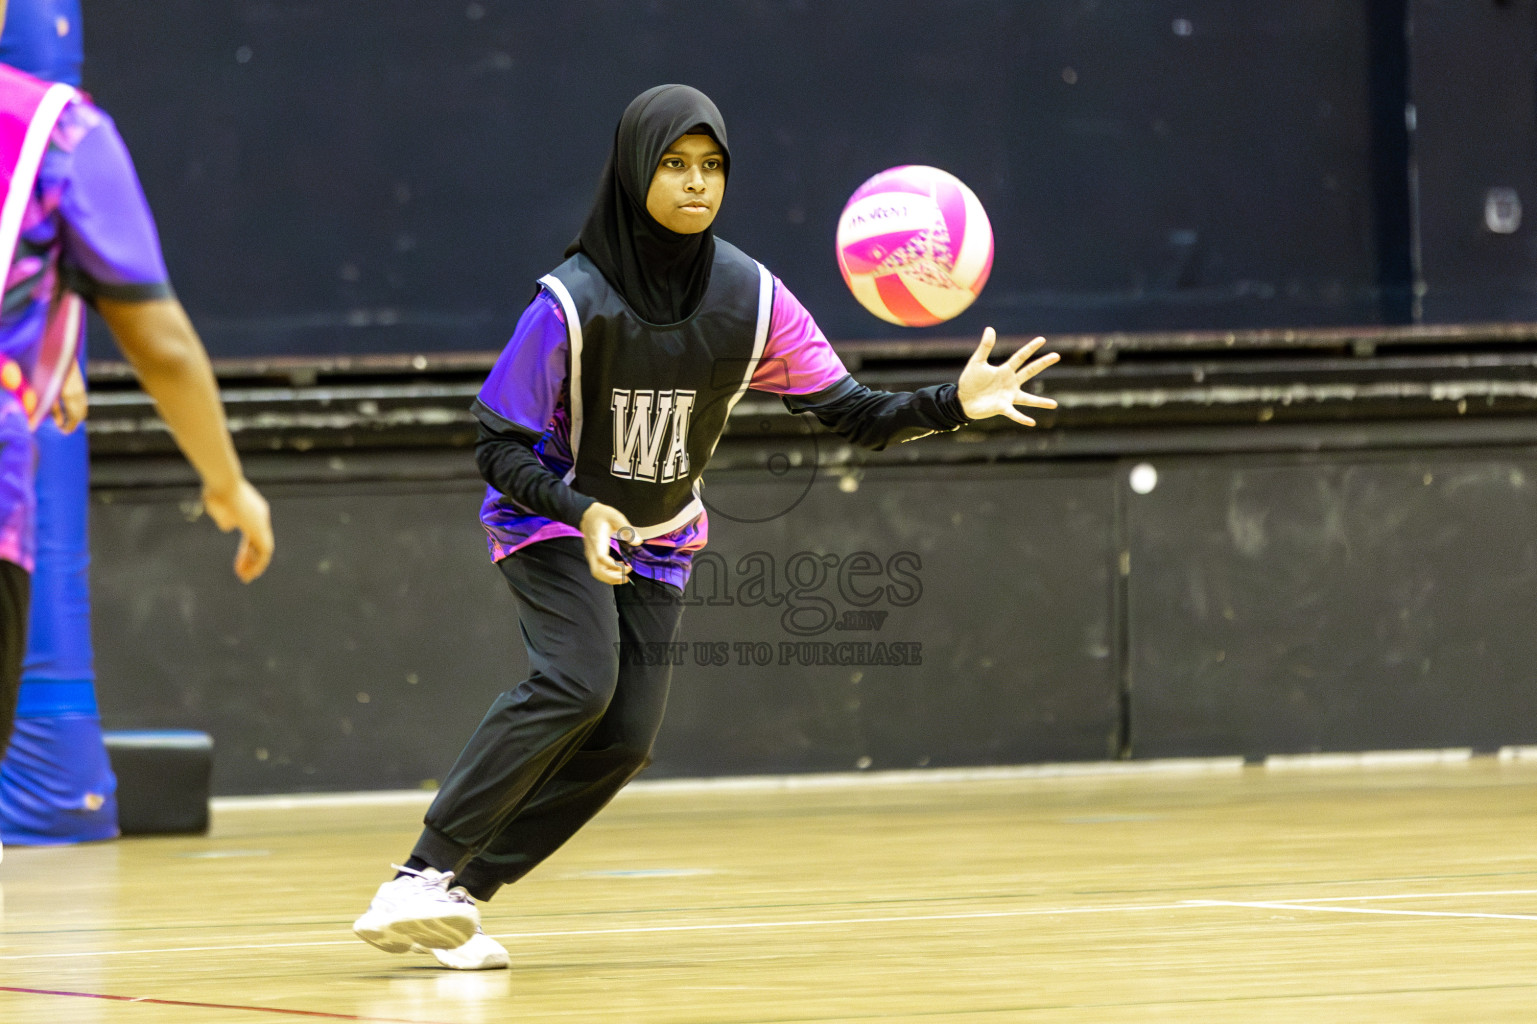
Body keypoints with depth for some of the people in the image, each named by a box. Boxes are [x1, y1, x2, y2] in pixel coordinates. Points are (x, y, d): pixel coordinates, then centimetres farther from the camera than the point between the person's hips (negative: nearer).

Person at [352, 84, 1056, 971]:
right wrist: (584, 514, -35)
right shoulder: (574, 303, -24)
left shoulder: (752, 300, -14)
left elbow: (853, 414, -12)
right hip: (554, 522, -5)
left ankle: (461, 894, 2)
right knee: (578, 679, -29)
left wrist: (955, 403, -29)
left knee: (624, 740, -8)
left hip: (656, 545, 5)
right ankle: (423, 876, -27)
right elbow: (500, 448, -19)